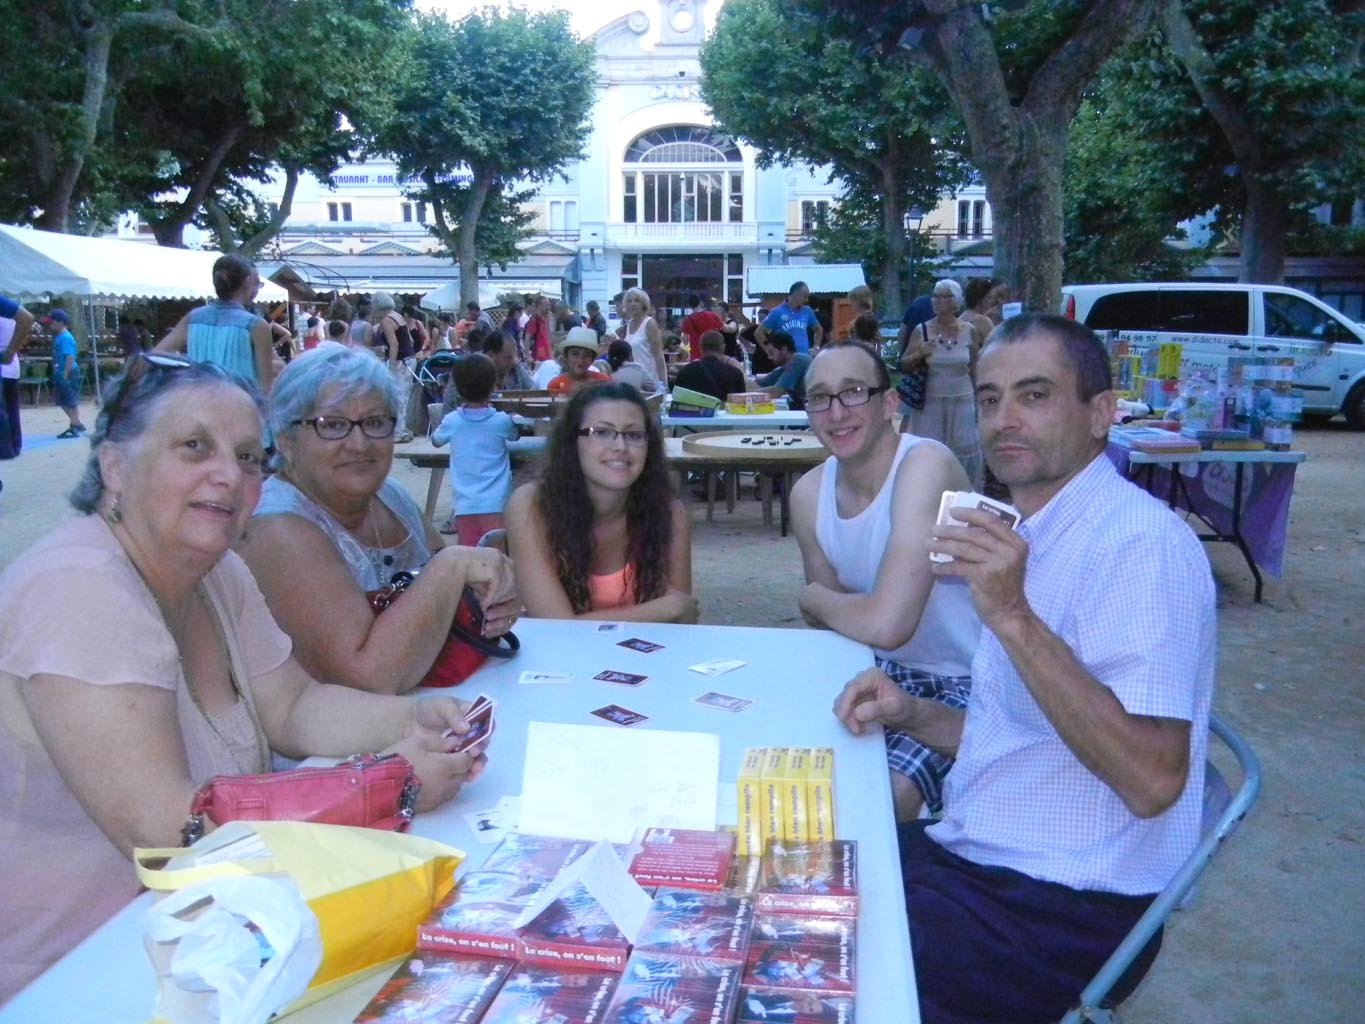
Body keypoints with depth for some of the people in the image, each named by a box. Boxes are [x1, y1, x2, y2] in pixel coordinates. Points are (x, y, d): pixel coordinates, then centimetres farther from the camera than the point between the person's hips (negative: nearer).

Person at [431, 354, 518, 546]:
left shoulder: (452, 421, -2)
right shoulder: (502, 421, -5)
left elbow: (436, 440, 20)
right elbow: (514, 436, 18)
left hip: (464, 505, 2)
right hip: (496, 504, -2)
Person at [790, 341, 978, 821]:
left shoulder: (926, 464, -25)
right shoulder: (809, 494, -2)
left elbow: (886, 624, -35)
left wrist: (814, 599, -16)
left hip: (967, 683, -7)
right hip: (886, 671, 7)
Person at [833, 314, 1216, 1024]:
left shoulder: (1138, 540, -19)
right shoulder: (1031, 539, 11)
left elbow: (1152, 780, -28)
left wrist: (1013, 618, -34)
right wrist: (911, 714, 2)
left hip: (1057, 913, -9)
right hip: (972, 857, 9)